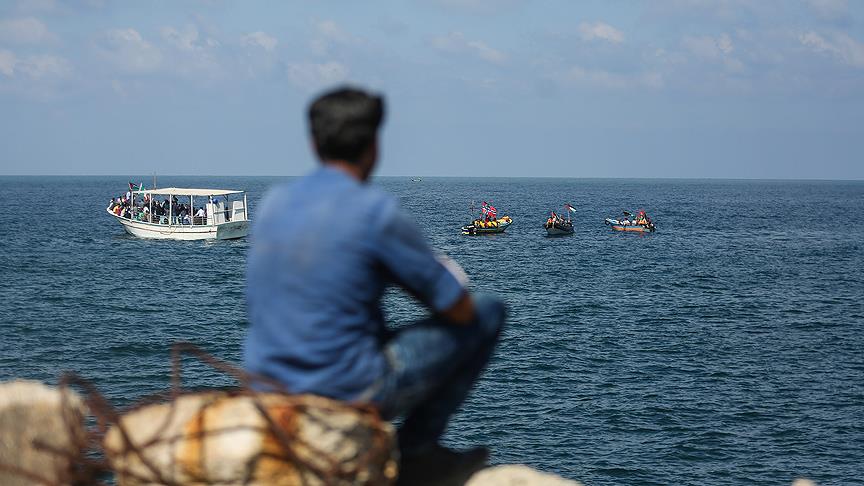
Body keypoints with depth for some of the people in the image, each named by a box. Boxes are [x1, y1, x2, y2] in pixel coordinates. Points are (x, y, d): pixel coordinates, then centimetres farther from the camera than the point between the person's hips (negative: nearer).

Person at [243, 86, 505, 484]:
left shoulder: (273, 202, 6)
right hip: (349, 391, -7)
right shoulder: (376, 210, -14)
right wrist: (443, 277, 17)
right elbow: (458, 309, -8)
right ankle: (417, 450, 12)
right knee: (487, 313, 9)